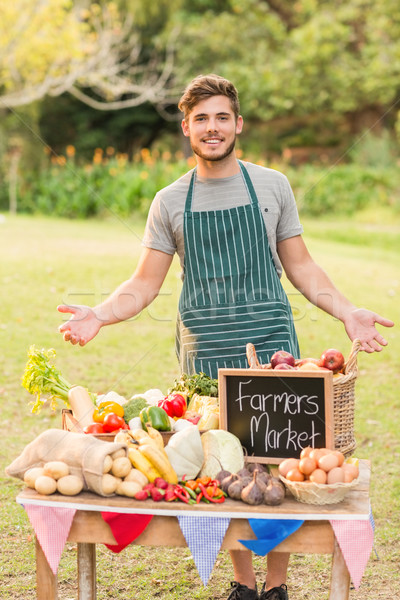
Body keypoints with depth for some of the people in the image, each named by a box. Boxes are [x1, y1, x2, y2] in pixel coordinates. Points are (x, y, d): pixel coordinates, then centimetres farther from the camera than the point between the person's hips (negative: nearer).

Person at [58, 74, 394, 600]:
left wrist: (347, 312, -2)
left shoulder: (272, 186, 7)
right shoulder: (170, 202, 6)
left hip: (272, 344, 0)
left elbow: (299, 267, 11)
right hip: (205, 352, 0)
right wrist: (98, 316, -12)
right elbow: (144, 285, 5)